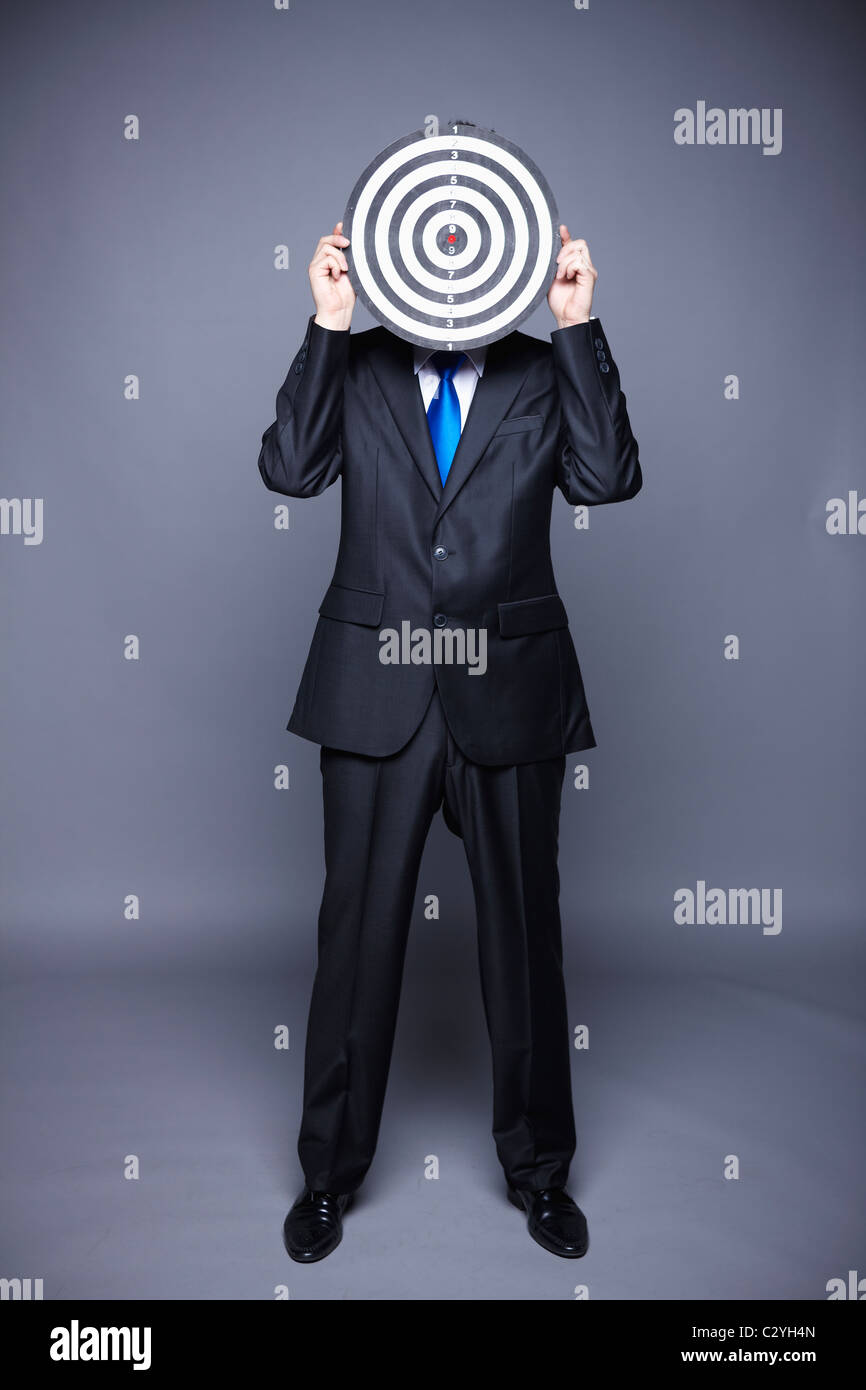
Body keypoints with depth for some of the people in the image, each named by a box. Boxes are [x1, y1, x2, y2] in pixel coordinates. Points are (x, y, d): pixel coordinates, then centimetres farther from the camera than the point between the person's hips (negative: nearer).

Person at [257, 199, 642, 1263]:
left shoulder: (545, 373, 7)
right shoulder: (356, 368, 8)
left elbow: (610, 478, -9)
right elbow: (289, 469, -9)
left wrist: (579, 327, -10)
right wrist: (327, 324, -11)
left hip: (510, 695, 1)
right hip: (375, 694, 0)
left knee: (524, 934, 10)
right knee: (357, 933, 8)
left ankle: (537, 1167, 31)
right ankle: (331, 1170, 29)